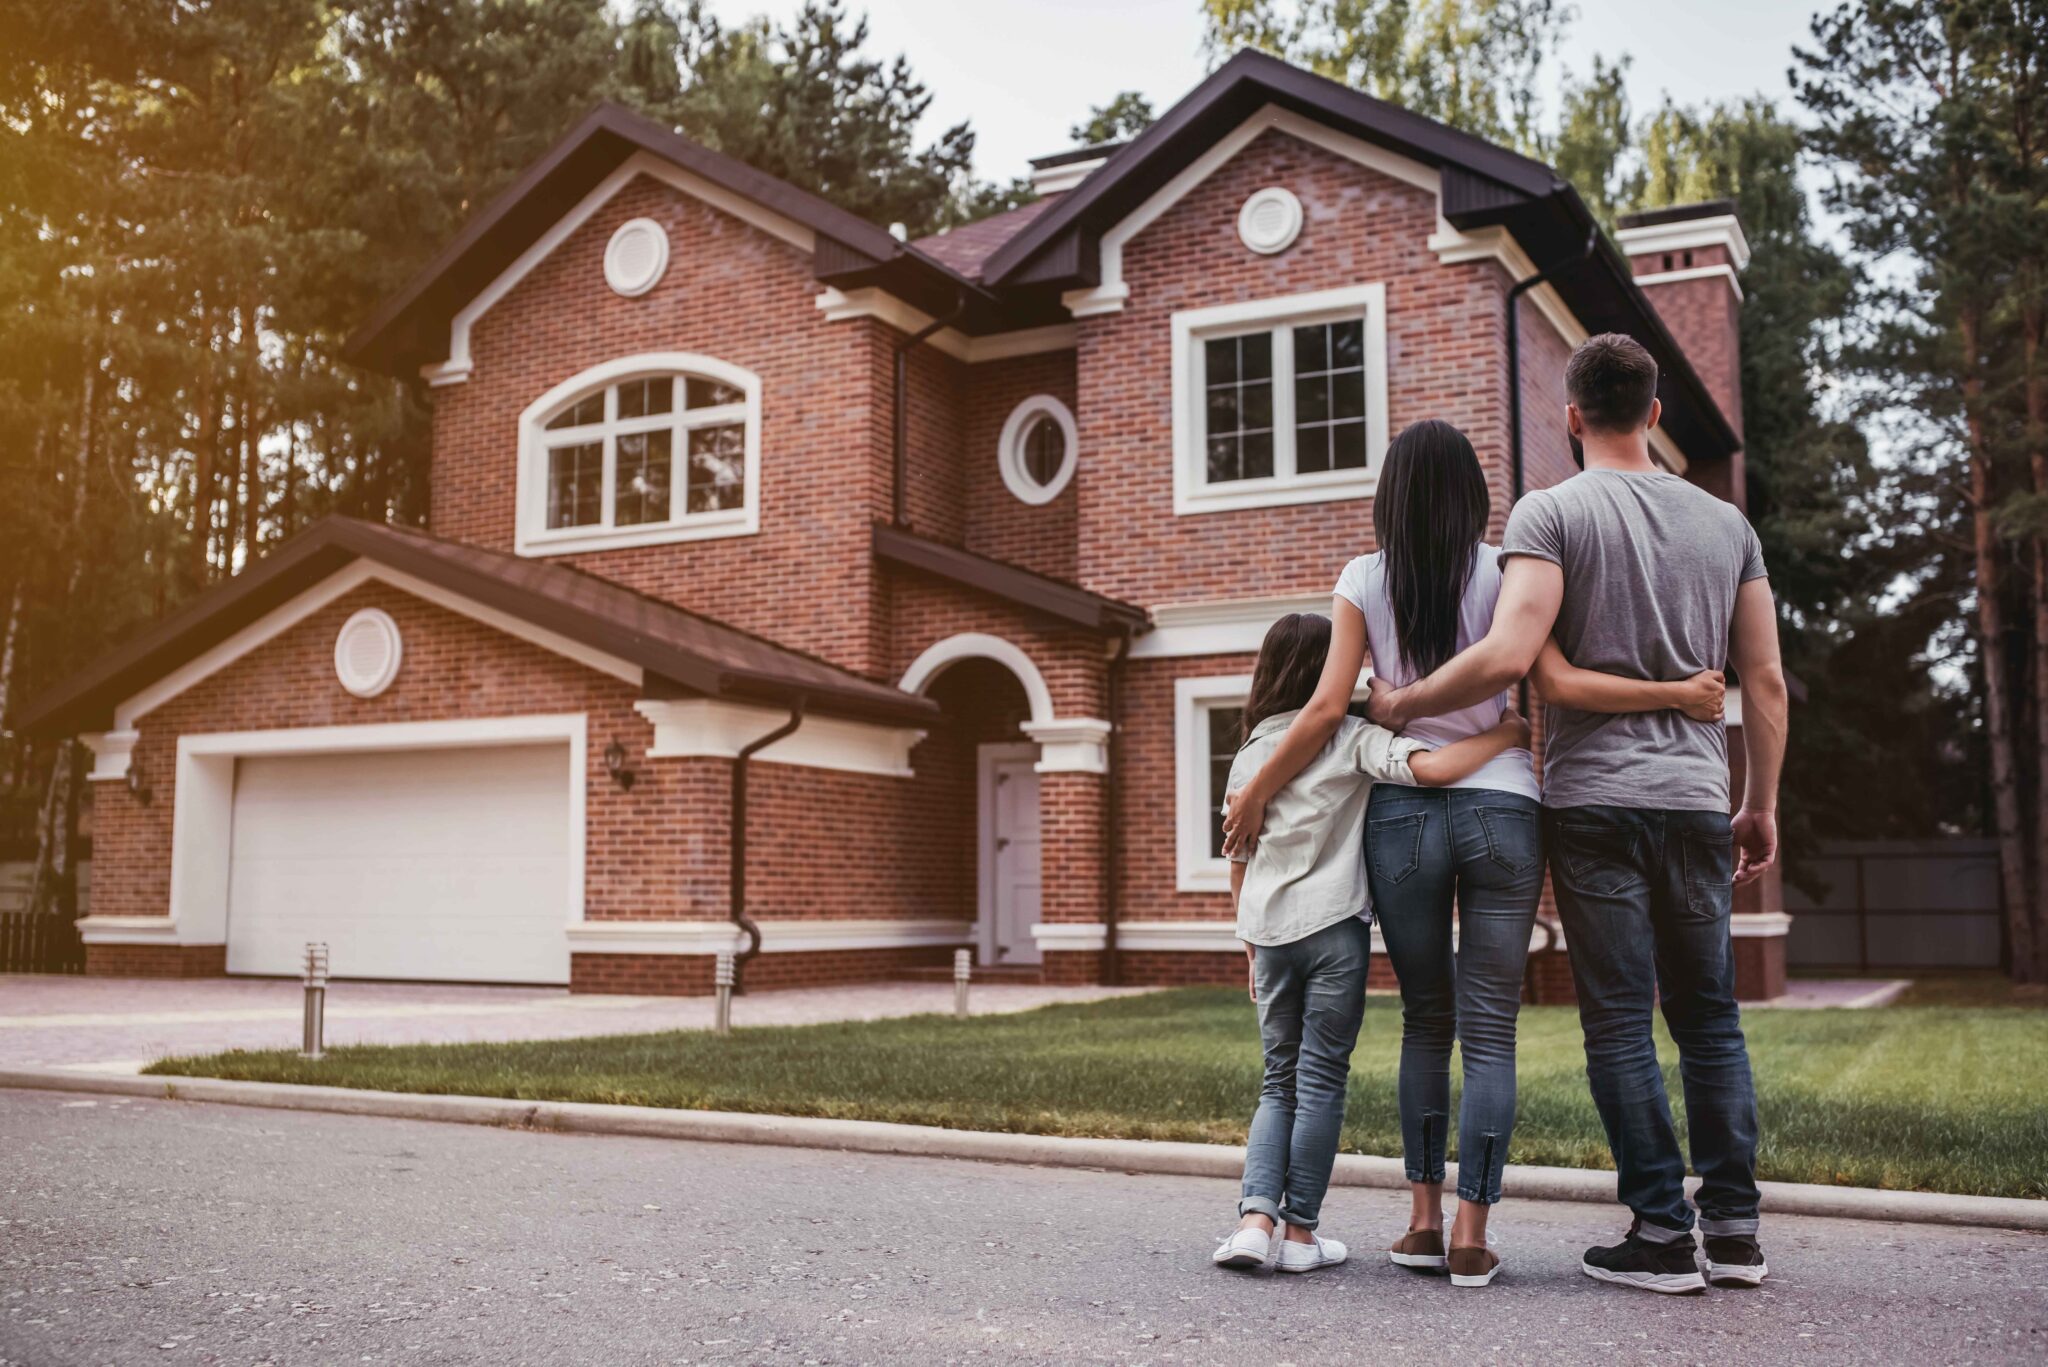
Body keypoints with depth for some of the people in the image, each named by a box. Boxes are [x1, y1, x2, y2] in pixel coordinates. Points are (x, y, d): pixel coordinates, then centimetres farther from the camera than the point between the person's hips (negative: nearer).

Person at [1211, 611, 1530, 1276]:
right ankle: (1301, 1231, 9)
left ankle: (1255, 1216, 0)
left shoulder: (1250, 752, 10)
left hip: (1269, 931, 4)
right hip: (1333, 927, -4)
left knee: (1280, 1081, 14)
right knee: (1321, 1080, 5)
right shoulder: (1352, 739, -4)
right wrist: (1510, 732, -7)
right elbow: (1432, 767, -21)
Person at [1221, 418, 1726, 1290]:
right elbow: (1556, 683, -11)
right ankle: (1469, 1235, 0)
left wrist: (1256, 791, 8)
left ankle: (1424, 1218, 11)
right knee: (1490, 1030, 2)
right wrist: (1678, 694, -5)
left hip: (1401, 813, 1)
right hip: (1501, 809, -1)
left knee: (1425, 1019, 14)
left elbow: (1329, 706, -2)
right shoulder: (1501, 572, 0)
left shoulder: (1363, 581, 2)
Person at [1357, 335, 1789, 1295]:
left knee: (1619, 1018, 1)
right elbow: (1765, 682, 10)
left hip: (1593, 797, -4)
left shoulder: (1552, 513, -4)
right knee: (1709, 1015, 12)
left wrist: (1400, 705, -5)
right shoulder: (1726, 523, 11)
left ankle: (1663, 1232, 3)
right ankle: (1734, 1227, 13)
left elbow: (1509, 656, -18)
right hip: (1697, 797, 5)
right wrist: (1761, 806, 18)